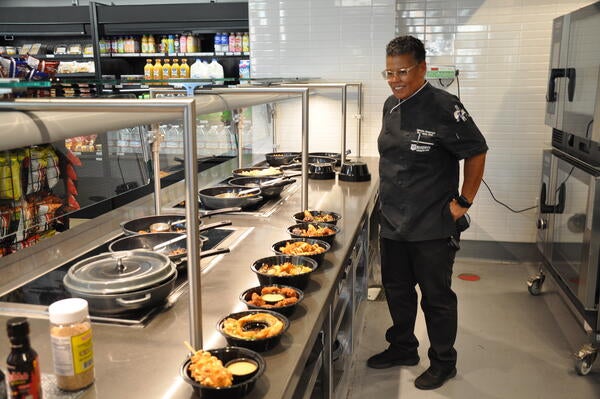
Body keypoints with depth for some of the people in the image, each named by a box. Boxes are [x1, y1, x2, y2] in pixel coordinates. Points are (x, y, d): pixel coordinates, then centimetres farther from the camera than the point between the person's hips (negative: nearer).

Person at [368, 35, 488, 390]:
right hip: (393, 221, 7)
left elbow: (476, 152, -12)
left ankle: (443, 363, 30)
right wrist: (392, 199, 14)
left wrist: (464, 202, -11)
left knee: (436, 297, 8)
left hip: (433, 227, -7)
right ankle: (403, 349, 42)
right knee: (397, 290, 20)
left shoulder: (443, 107, -17)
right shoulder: (391, 106, 6)